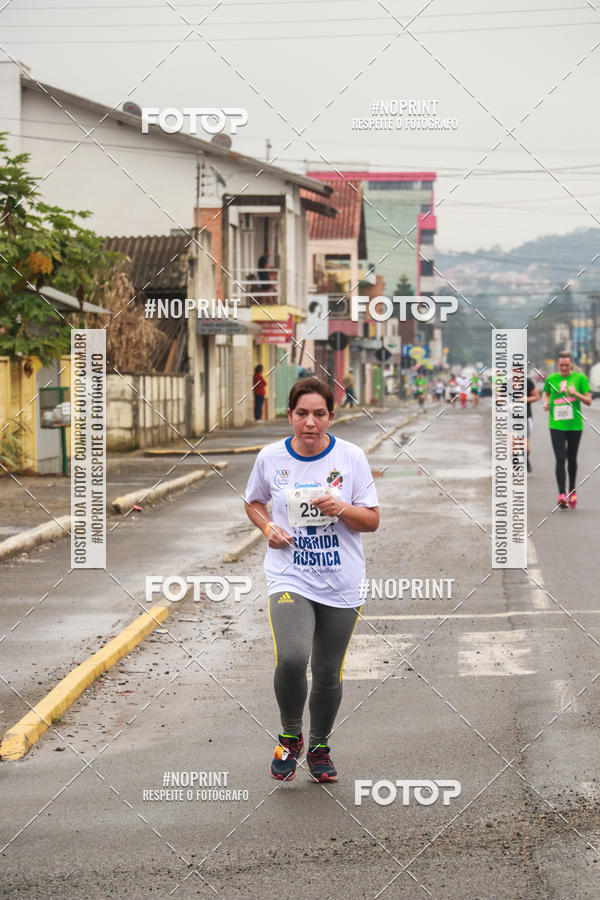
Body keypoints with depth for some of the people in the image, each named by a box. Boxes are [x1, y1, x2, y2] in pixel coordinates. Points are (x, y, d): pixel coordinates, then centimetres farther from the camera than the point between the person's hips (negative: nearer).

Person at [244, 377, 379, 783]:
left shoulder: (351, 457, -2)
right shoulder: (271, 457, 0)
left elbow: (373, 520, 2)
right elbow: (253, 501, 19)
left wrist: (341, 509, -18)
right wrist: (268, 526, -2)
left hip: (341, 585, 1)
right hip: (289, 578, -1)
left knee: (328, 673, 8)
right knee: (291, 659, -23)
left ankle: (319, 747, 34)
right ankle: (290, 737, 4)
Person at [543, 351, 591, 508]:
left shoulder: (580, 378, 1)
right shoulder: (551, 379, 5)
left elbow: (588, 401, 1)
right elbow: (546, 393, 23)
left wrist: (576, 394, -15)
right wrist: (546, 403, 3)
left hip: (575, 424, 0)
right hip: (556, 425, 0)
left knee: (572, 459, 12)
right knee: (560, 459, -12)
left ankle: (572, 491, 30)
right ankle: (562, 494, -16)